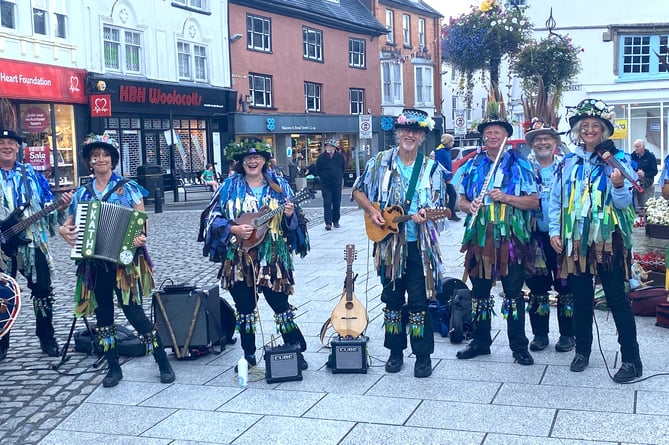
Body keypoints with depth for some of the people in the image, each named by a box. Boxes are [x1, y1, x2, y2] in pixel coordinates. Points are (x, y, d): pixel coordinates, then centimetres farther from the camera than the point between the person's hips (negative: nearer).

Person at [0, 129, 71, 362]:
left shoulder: (31, 174, 8)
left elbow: (47, 205, 10)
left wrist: (60, 205, -11)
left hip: (33, 243, 2)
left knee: (43, 291, 5)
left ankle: (47, 338, 17)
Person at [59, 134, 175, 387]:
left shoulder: (128, 188, 0)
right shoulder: (82, 193, 10)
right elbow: (69, 222, 16)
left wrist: (141, 237, -23)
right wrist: (63, 230, -6)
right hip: (94, 263, 4)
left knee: (134, 312, -6)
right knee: (103, 314, 9)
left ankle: (163, 363, 4)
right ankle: (113, 368, 20)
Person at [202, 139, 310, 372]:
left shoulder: (279, 185, 5)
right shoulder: (229, 186, 2)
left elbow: (296, 219, 7)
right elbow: (213, 219, 0)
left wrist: (290, 215, -16)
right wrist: (234, 229, -15)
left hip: (272, 258, 0)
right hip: (240, 259, 0)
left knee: (282, 306, 3)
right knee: (245, 308, 9)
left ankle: (296, 351, 15)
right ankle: (249, 356, 22)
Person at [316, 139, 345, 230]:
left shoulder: (340, 157, 3)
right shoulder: (321, 157, -2)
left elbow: (343, 168, 16)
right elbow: (318, 169, 7)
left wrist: (340, 177, 13)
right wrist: (322, 177, 6)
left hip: (337, 183, 2)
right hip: (325, 184, -2)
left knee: (337, 203, 8)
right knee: (327, 203, -8)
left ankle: (336, 221, 22)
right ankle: (328, 223, -11)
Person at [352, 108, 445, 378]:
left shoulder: (431, 168, 1)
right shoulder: (380, 162, 2)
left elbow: (436, 205, 2)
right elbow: (358, 191, 9)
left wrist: (424, 215, -20)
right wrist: (371, 211, -8)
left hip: (420, 245, -1)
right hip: (389, 244, 1)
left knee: (419, 301, 0)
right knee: (392, 298, 11)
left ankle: (423, 356, 12)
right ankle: (395, 351, 24)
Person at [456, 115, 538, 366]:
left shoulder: (519, 165, 4)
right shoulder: (472, 166, 12)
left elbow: (533, 202, -1)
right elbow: (462, 200, 14)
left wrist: (506, 198, -15)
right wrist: (469, 206, -9)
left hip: (510, 238, -3)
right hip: (479, 237, 3)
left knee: (513, 293, 1)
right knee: (479, 292, 10)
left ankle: (519, 346, 10)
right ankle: (480, 342, 23)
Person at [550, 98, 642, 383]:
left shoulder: (617, 161, -1)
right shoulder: (568, 164, 8)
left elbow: (624, 203, -7)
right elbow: (556, 200, 10)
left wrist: (619, 186, -27)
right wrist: (554, 231, 0)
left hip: (607, 240, -3)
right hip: (575, 241, 3)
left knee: (617, 300, -2)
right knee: (581, 298, 11)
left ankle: (631, 360, 4)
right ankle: (582, 351, 25)